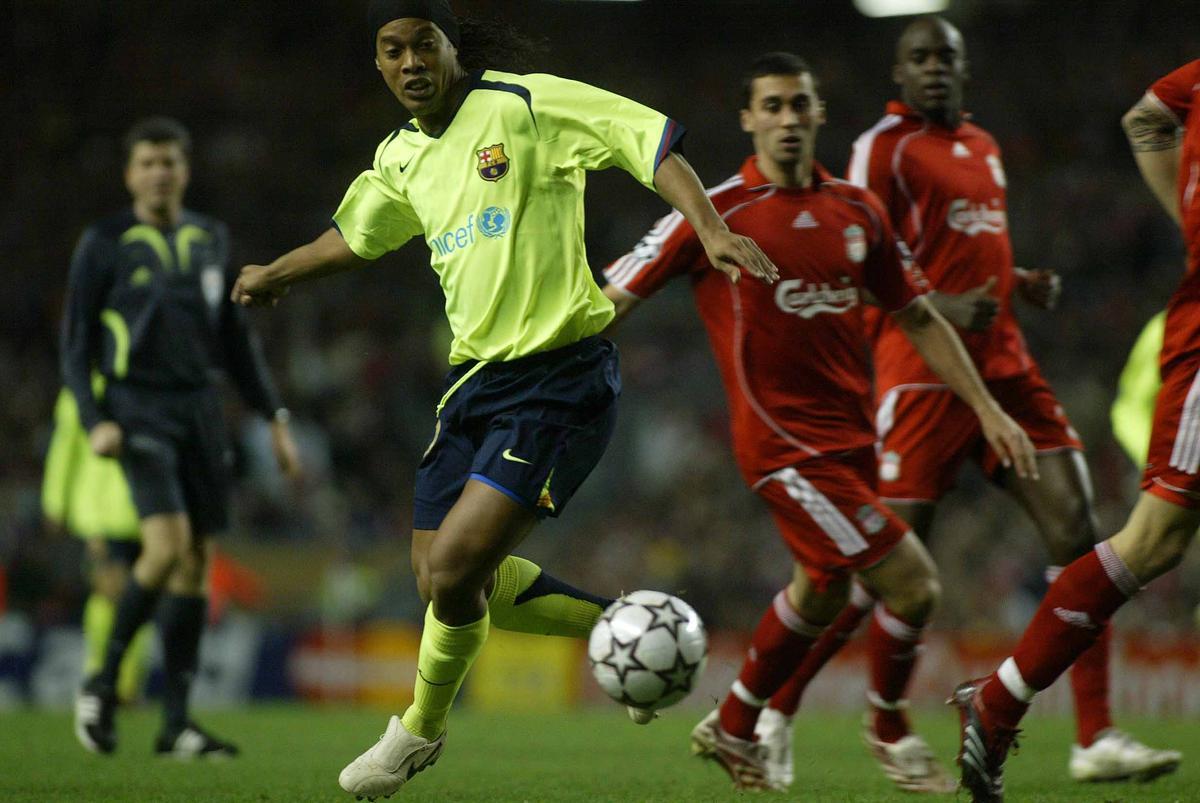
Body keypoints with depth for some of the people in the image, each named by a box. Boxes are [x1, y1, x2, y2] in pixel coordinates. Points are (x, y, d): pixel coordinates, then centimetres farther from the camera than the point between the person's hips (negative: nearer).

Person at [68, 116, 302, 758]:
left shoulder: (211, 240, 14)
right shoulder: (105, 244, 0)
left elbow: (236, 338, 19)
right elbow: (76, 343, 0)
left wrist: (274, 417, 14)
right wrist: (94, 421, -13)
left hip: (199, 407, 5)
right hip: (139, 408, -5)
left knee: (195, 562, 2)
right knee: (168, 544, -22)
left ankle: (175, 723, 6)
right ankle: (103, 684, -3)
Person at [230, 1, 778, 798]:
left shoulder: (526, 105, -11)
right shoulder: (401, 159, 11)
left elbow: (652, 141, -14)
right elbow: (357, 236, 32)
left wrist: (711, 230, -26)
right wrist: (275, 274, 42)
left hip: (561, 379, -8)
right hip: (477, 378, 8)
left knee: (454, 567, -15)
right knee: (443, 580, 9)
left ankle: (423, 728, 12)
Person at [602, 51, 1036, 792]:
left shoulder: (857, 210, 6)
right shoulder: (717, 213, -10)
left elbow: (918, 317, 14)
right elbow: (608, 300, -5)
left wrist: (988, 409, 9)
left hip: (853, 439, 7)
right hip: (785, 445, -7)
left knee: (821, 592, 22)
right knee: (913, 584, -12)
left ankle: (733, 730, 44)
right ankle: (891, 733, 14)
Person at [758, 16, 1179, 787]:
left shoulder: (985, 146, 20)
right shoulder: (885, 147, -4)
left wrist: (1025, 282, 11)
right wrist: (942, 309, -24)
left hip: (1005, 366, 7)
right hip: (925, 373, -7)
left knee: (1075, 525, -6)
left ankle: (1095, 738, -5)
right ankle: (770, 708, 9)